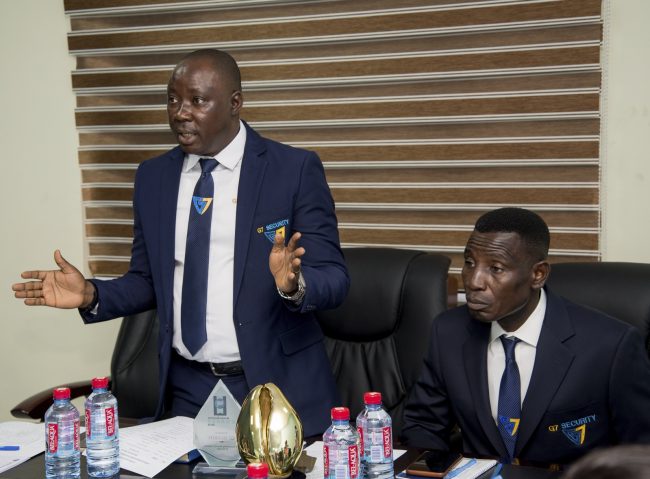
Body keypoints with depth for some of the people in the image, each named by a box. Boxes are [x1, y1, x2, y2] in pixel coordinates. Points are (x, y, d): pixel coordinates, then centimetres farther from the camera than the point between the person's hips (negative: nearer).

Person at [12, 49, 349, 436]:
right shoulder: (153, 177, 5)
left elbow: (334, 279, -10)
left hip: (277, 385, -3)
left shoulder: (295, 169, -8)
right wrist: (91, 295, -7)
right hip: (187, 389, 3)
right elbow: (149, 282, 11)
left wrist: (294, 283, -31)